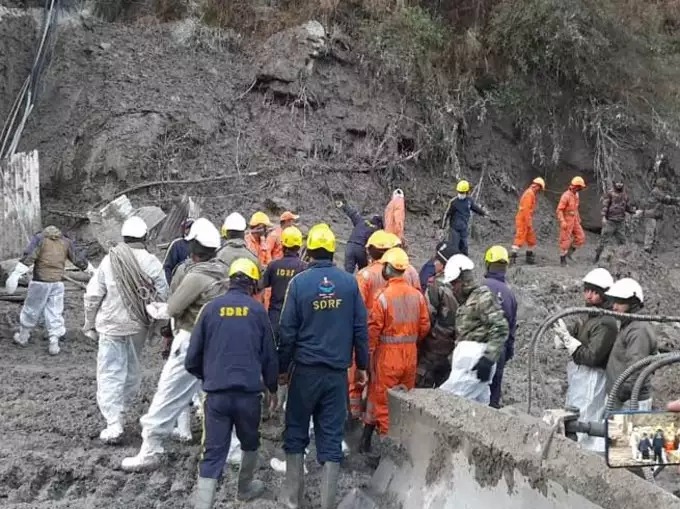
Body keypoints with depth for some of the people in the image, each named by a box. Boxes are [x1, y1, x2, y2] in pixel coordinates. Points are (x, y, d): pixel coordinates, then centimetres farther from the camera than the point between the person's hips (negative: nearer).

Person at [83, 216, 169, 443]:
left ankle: (113, 423, -7)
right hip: (139, 326, 2)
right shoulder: (152, 263, -9)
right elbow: (163, 296, -7)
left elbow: (93, 295, -5)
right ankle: (120, 412, 29)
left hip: (111, 325, -1)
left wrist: (90, 323, 8)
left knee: (110, 373, 1)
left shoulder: (110, 260, -8)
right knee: (131, 370, 19)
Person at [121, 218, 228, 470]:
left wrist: (157, 310, 12)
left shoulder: (195, 276, -18)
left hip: (192, 343, -7)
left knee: (168, 397, 3)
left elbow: (172, 309, -9)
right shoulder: (225, 270, 1)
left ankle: (150, 451, 11)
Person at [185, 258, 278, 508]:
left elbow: (192, 357, 4)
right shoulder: (258, 310, -1)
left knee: (212, 454, 2)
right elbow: (269, 355, 5)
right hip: (249, 392, 0)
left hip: (216, 393, 0)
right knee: (250, 443, 25)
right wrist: (272, 387, 22)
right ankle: (245, 488, 44)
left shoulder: (211, 308, 0)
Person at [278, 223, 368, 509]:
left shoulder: (299, 282, -7)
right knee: (331, 435, 6)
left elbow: (288, 330, -5)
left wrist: (282, 368, 5)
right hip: (337, 371, 1)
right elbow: (360, 328, 0)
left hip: (305, 368, -1)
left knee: (296, 430, 14)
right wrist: (362, 365, 10)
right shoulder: (349, 282, -2)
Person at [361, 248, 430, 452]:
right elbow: (425, 326, 3)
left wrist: (369, 353, -2)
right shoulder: (417, 295, -1)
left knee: (382, 401, 7)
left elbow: (373, 329, -14)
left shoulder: (383, 297, -15)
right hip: (410, 355, 5)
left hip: (387, 355, -5)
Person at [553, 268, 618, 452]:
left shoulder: (606, 323, -18)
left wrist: (567, 338, -24)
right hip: (579, 376, 10)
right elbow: (561, 344, 12)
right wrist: (562, 330, -9)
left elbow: (591, 356, -24)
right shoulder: (589, 316, 11)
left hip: (591, 380, -10)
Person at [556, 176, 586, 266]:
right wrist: (562, 222, -31)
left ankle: (569, 252, 17)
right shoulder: (566, 195, -22)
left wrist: (578, 218, 24)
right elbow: (559, 210, -22)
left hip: (574, 220, 8)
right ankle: (563, 260, 9)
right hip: (566, 221, -8)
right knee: (565, 240, -2)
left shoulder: (576, 194, 6)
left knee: (581, 237, 1)